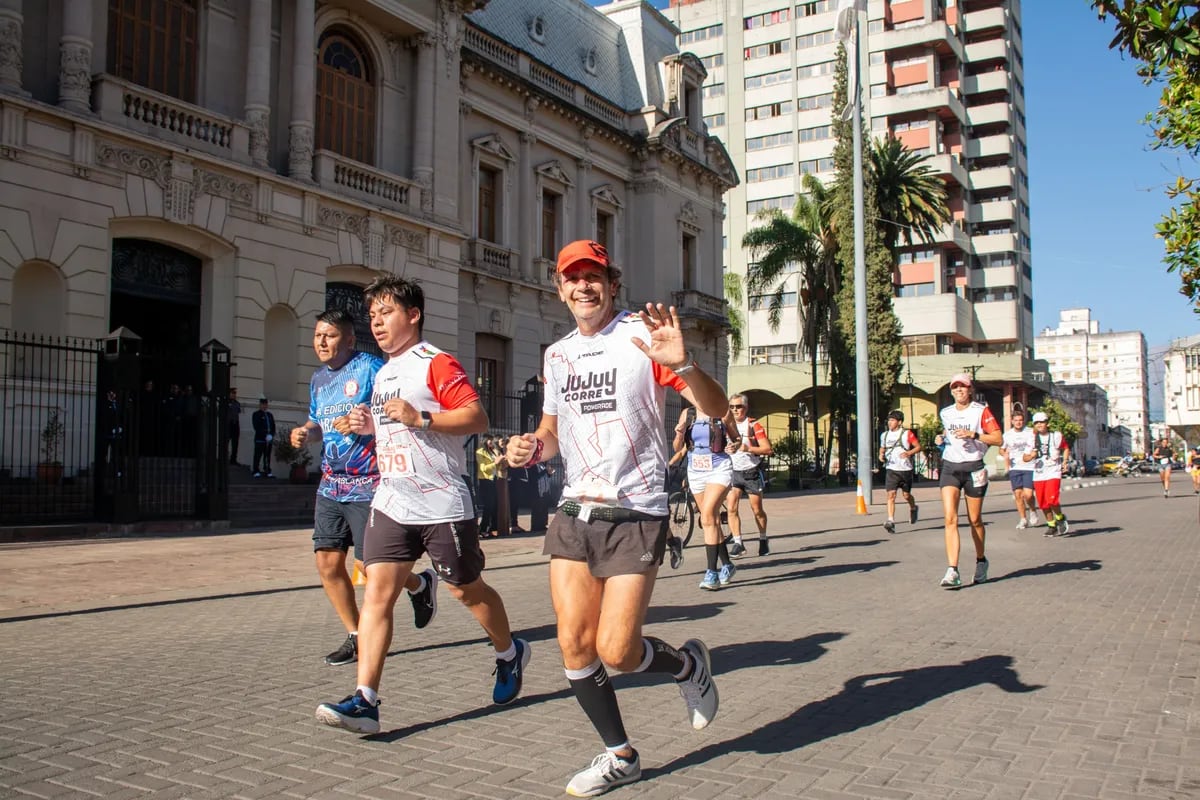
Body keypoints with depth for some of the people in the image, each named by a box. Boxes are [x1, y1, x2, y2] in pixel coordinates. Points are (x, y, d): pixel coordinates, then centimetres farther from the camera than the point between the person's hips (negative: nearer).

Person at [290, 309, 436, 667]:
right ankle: (357, 637, 18)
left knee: (369, 566, -4)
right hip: (330, 486, 7)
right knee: (328, 563, 4)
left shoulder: (370, 368, -10)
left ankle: (421, 585, 27)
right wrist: (305, 432, 4)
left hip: (366, 487, -7)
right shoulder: (318, 378, 13)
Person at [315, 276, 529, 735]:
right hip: (391, 503, 7)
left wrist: (419, 417, -26)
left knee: (467, 590, 9)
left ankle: (510, 654, 34)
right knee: (377, 591, -6)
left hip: (442, 503, -7)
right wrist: (369, 426, 10)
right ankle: (365, 700, -6)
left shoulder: (436, 363, -9)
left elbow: (477, 419, -18)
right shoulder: (383, 373, 18)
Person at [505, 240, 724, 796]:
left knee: (616, 651, -7)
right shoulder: (557, 354, 12)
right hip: (574, 512, 6)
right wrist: (532, 447, 2)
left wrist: (680, 363, -30)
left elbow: (715, 408, -11)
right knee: (573, 643, 2)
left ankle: (688, 664, 26)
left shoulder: (641, 336, -5)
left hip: (635, 514, -5)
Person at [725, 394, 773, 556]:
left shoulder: (754, 425, -7)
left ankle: (763, 541, 25)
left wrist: (748, 448, -24)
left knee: (757, 510, 6)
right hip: (733, 472, 3)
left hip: (751, 472, -3)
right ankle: (738, 543, -9)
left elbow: (768, 449, -13)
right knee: (731, 508, -12)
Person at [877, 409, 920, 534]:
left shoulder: (907, 434, -4)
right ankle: (891, 521, -16)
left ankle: (913, 508, 44)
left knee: (906, 495, 11)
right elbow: (882, 448, 22)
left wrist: (909, 453, -19)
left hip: (905, 469, -2)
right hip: (891, 469, 2)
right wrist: (881, 455, 0)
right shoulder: (884, 435, 8)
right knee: (891, 495, -12)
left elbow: (918, 447, -2)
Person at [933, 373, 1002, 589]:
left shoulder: (981, 411, -3)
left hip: (974, 468, -3)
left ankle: (981, 561, 35)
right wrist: (941, 438, 8)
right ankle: (953, 571, -19)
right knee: (950, 518, -13)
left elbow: (998, 439, -9)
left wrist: (973, 435, -20)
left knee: (975, 520, 9)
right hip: (950, 467, 3)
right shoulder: (945, 413, 10)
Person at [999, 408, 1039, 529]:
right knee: (1018, 494, 2)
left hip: (1029, 467, -3)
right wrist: (1005, 454, -1)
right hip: (1014, 468, 3)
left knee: (1028, 494, -12)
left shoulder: (1031, 432, 0)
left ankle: (1033, 511, 18)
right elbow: (1001, 449, 21)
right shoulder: (1007, 434, 9)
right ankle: (1023, 519, 14)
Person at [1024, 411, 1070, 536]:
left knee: (1052, 500, -18)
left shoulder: (1056, 436, 2)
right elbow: (1024, 458, 7)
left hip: (1053, 472, -3)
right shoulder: (1033, 439, 8)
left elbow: (1066, 448, 19)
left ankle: (1060, 518, 9)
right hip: (1038, 475, 3)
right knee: (1043, 503, 4)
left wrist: (1064, 461, 4)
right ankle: (1051, 525, 22)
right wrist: (1031, 456, -15)